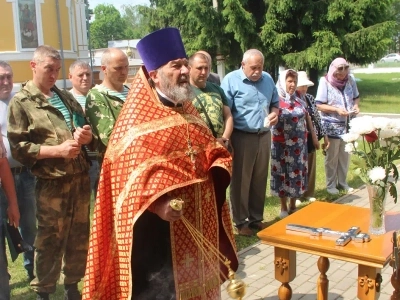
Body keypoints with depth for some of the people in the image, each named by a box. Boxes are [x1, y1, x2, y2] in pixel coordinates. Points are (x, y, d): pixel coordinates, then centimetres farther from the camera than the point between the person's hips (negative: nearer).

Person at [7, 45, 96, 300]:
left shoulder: (66, 97, 15)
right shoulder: (21, 102, -2)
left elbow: (87, 131, 21)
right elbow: (18, 147, -9)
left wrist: (88, 136, -3)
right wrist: (57, 149, -19)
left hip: (81, 177, 5)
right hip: (52, 182, -5)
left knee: (79, 236, 13)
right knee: (50, 241, 5)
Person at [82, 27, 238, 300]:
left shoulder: (187, 110, 11)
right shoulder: (138, 117, -12)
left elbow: (209, 149, 16)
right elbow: (131, 169, -20)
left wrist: (218, 169, -6)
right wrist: (157, 200, -36)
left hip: (199, 222, 8)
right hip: (160, 226, -7)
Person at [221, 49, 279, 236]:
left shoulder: (268, 79, 9)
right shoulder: (231, 80, -8)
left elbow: (275, 103, 21)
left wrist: (274, 113, -3)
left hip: (264, 136, 6)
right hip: (241, 137, -5)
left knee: (260, 179, 13)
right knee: (240, 180, 3)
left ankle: (256, 218, 26)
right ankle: (240, 221, 14)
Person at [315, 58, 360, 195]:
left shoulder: (350, 80, -2)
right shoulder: (325, 82, -14)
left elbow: (356, 97, 12)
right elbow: (319, 105, -13)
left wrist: (356, 105, -9)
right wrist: (337, 109, -23)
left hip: (348, 124, 4)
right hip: (332, 126, -4)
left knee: (345, 156, 14)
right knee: (332, 157, 7)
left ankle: (342, 182, 28)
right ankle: (330, 185, 20)